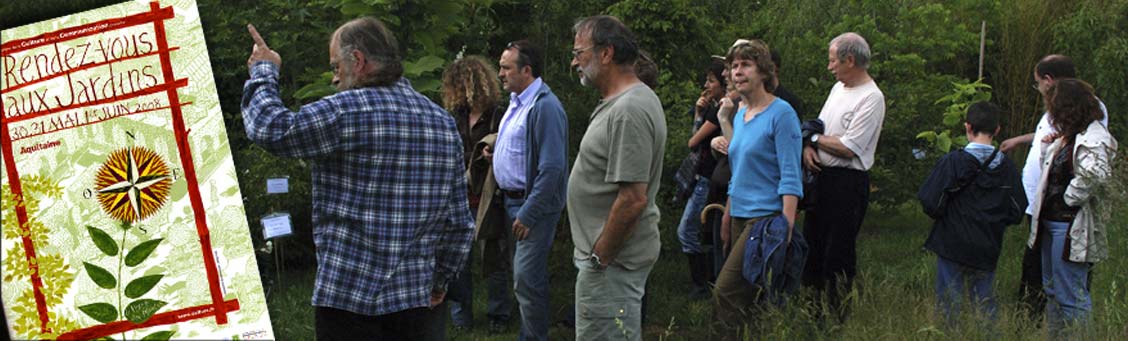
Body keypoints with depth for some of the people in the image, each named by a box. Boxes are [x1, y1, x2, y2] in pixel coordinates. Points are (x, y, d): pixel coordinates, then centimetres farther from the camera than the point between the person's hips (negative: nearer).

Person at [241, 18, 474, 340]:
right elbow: (459, 222, 9)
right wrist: (441, 279, 19)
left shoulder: (346, 111, -13)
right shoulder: (444, 122, 8)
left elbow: (269, 129, -7)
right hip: (421, 301, 6)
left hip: (350, 300, -6)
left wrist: (263, 72, 9)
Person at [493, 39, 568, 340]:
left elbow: (551, 169, -24)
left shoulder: (544, 107, -19)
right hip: (514, 200, 10)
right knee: (529, 277, 17)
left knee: (527, 279, -9)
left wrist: (527, 214, -23)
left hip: (534, 205, -10)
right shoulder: (517, 101, 12)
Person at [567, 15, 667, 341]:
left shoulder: (628, 112, -22)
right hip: (611, 253, 11)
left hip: (611, 260, -11)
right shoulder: (633, 99, 11)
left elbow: (633, 199, -26)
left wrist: (599, 258, -18)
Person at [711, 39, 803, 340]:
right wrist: (726, 221, 19)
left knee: (725, 292, -16)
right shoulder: (740, 117, 14)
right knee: (746, 297, 9)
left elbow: (790, 176, -15)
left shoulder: (781, 113, -10)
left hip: (766, 215, -8)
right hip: (740, 217, 8)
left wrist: (786, 225, -22)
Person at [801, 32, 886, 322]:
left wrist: (813, 137, -7)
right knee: (812, 243, 15)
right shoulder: (838, 88, 13)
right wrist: (808, 147, -4)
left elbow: (848, 148, -20)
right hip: (820, 176, 9)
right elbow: (819, 125, 18)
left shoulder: (872, 98, -15)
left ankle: (838, 318, 8)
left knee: (838, 254, -3)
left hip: (848, 182, -9)